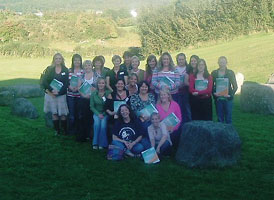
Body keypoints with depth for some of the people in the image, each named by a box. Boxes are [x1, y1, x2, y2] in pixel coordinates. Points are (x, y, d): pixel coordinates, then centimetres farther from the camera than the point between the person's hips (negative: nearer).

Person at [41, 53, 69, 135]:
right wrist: (51, 90, -15)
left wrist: (58, 92, -13)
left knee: (63, 114, -2)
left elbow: (66, 84, -2)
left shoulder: (65, 70, 3)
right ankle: (57, 130, 15)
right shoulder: (49, 69, 3)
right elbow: (44, 82, -3)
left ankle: (65, 130, 10)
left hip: (61, 94, -1)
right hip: (51, 94, 1)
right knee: (54, 113, 5)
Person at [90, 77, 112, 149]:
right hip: (97, 113, 1)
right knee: (97, 122, -29)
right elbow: (92, 106, 2)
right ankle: (95, 143, -18)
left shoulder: (108, 93, -2)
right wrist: (98, 114, -9)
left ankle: (102, 143, -14)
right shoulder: (93, 94, 1)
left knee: (103, 124, -29)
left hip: (105, 113, -1)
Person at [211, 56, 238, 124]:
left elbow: (235, 86, 3)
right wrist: (214, 93, -8)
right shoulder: (214, 73, 5)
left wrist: (231, 95, -10)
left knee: (228, 118, 1)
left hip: (228, 99, -1)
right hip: (218, 99, 1)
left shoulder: (230, 73, 1)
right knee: (220, 118, 6)